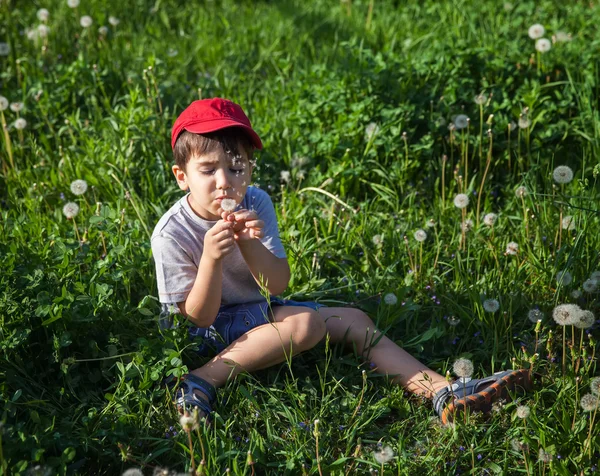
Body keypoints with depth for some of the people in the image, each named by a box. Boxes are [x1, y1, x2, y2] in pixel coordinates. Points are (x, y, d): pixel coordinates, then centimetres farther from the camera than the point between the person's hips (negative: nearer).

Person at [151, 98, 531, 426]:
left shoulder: (254, 203, -9)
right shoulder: (172, 232, -22)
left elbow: (279, 284, -13)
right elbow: (199, 316, -21)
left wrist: (249, 244, -33)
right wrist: (211, 259, -38)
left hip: (258, 310, 7)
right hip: (210, 329, -6)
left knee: (354, 321, -3)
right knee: (305, 323, -31)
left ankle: (444, 393, -6)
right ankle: (201, 381, -29)